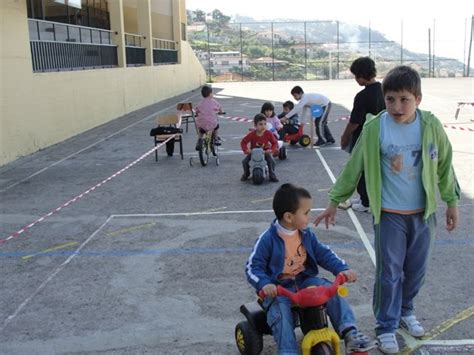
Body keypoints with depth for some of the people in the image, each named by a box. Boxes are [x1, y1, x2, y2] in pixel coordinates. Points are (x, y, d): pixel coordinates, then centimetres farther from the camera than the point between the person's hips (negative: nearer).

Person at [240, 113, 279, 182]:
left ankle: (272, 175, 1)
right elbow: (243, 142, -10)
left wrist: (272, 150, -26)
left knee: (272, 161, -25)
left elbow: (275, 142, -9)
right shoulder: (251, 134, -18)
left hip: (265, 152, 0)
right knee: (245, 161, -17)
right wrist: (246, 149, -26)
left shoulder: (269, 133, -16)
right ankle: (246, 174, 14)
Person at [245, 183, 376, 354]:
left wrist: (343, 269, -7)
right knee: (280, 313, -31)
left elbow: (323, 253, 8)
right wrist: (264, 284, -33)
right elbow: (252, 266, -14)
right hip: (279, 288, -4)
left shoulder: (306, 234, 2)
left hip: (305, 281, 4)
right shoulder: (268, 239, -15)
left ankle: (350, 334, -17)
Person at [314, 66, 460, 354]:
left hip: (424, 212, 3)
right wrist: (335, 202, 0)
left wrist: (452, 202, 8)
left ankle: (406, 311, 41)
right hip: (389, 214, -2)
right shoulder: (375, 128, -13)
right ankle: (386, 327, 21)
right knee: (389, 273, 4)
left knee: (416, 270, 17)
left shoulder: (431, 125, -8)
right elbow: (354, 167, -5)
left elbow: (445, 165, 4)